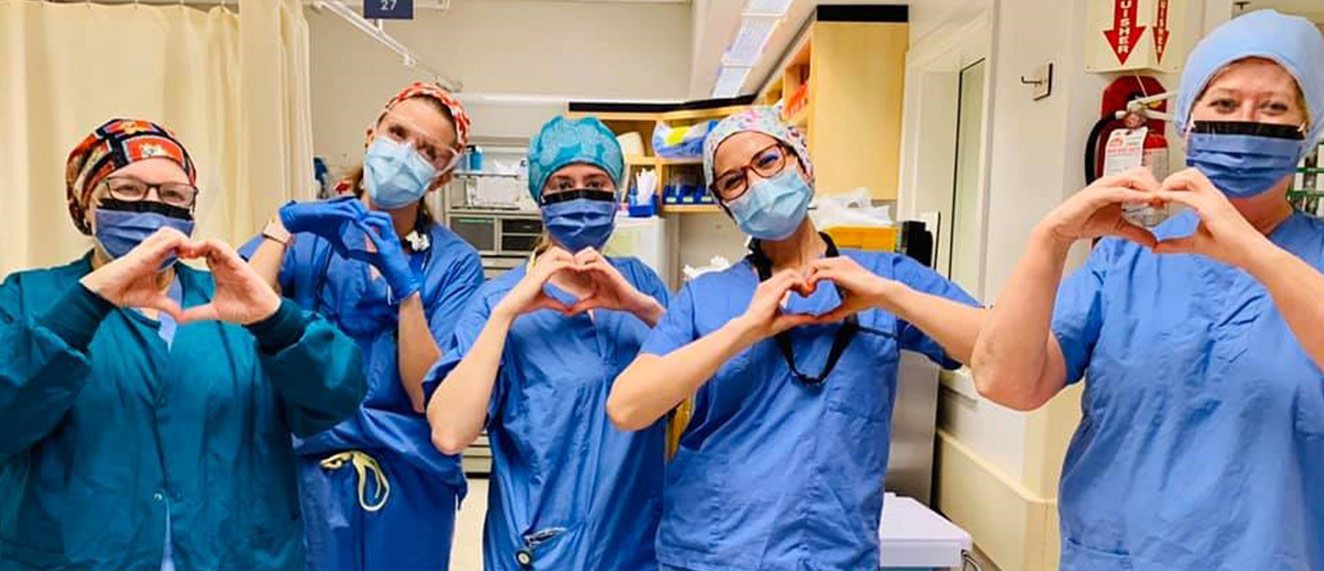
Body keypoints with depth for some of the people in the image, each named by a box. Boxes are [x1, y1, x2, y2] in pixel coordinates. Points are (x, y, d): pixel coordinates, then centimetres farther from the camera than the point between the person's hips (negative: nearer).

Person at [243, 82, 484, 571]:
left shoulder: (454, 262, -5)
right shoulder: (308, 232, 0)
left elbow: (429, 397, -14)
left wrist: (404, 283, -21)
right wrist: (283, 228, -16)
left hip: (406, 483, 0)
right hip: (304, 472, 1)